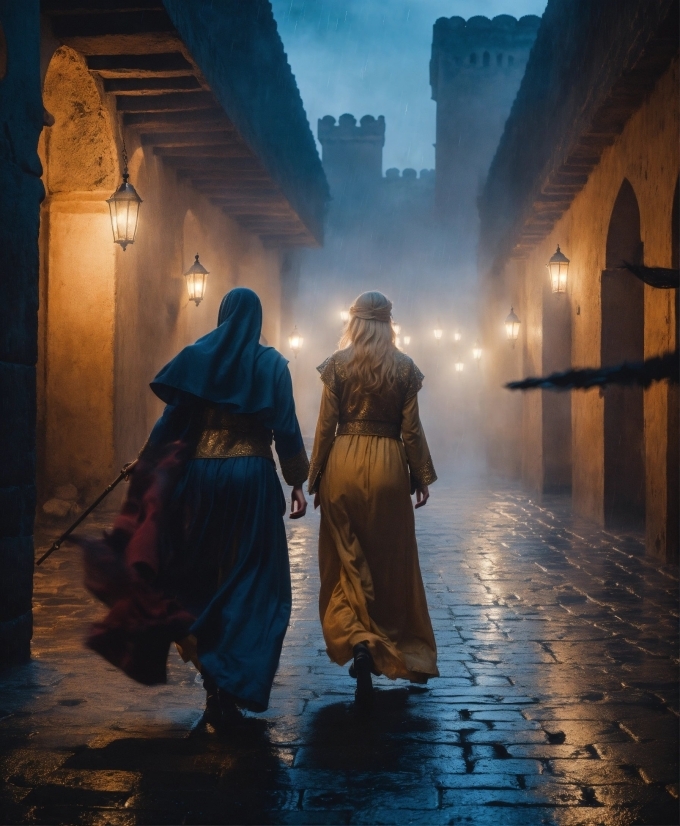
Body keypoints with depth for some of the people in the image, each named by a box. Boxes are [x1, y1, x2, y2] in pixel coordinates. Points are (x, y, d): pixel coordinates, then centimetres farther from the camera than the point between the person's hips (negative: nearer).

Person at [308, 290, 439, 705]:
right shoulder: (405, 367, -1)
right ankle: (398, 651, 22)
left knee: (346, 559, 7)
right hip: (388, 465, 1)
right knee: (391, 560, 12)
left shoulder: (338, 364, -2)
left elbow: (326, 426, -2)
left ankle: (357, 640, -13)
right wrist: (423, 477, 8)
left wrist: (315, 477, 5)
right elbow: (411, 429, 0)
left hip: (344, 464, 0)